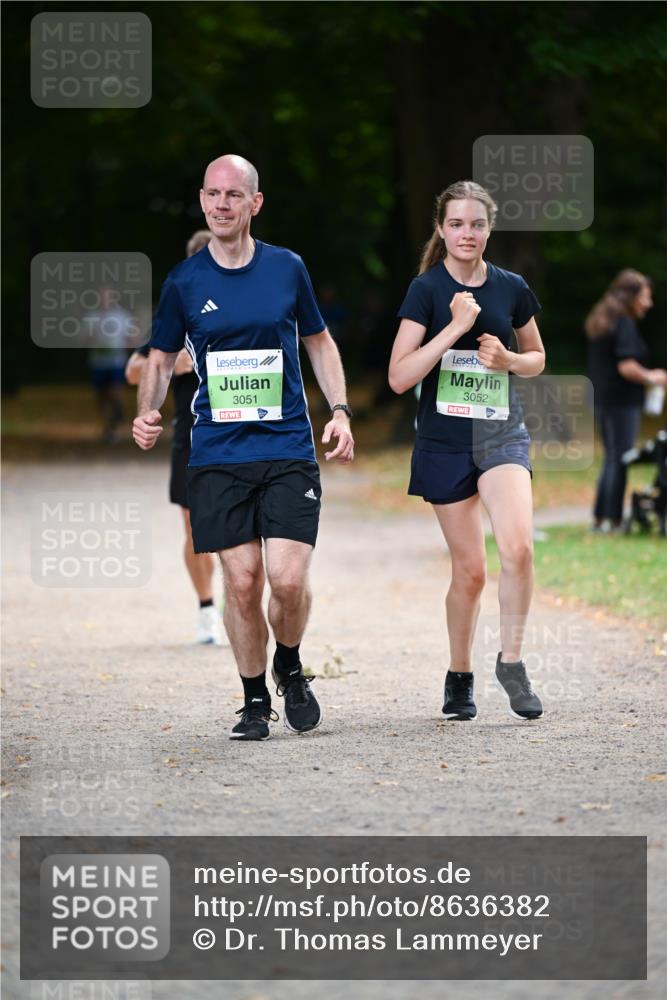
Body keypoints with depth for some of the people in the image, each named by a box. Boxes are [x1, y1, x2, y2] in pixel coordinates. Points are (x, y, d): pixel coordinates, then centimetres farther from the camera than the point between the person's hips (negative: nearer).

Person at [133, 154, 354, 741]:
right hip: (218, 455, 0)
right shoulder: (185, 282, 4)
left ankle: (289, 667, 18)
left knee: (288, 578, -12)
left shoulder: (288, 268, 5)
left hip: (289, 450, 0)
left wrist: (340, 411, 6)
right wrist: (147, 412, -5)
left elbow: (319, 341, 17)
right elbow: (162, 358, 14)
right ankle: (255, 700, 15)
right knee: (242, 582, -3)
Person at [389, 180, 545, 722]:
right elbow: (399, 377, -12)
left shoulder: (511, 288, 3)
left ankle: (511, 662, -5)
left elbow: (537, 358, 18)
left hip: (501, 433, 1)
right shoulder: (427, 290, -5)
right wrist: (456, 327, -19)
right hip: (444, 440, -1)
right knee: (470, 567, 2)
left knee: (518, 546, -21)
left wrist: (509, 360, -5)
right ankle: (459, 677, 22)